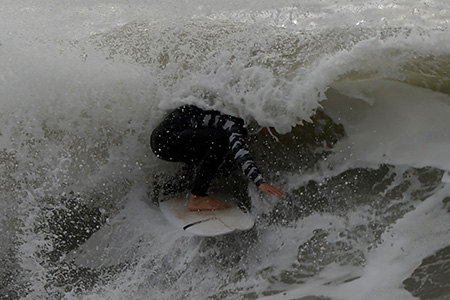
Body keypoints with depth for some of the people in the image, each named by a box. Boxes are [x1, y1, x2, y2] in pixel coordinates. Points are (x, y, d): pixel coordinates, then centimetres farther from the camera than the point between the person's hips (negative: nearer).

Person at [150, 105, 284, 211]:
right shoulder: (231, 122, -17)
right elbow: (239, 150, -32)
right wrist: (260, 182, -40)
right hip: (165, 140, -10)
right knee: (219, 139, -22)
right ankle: (197, 199, -17)